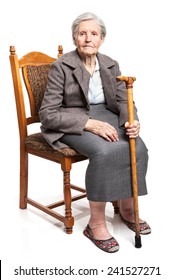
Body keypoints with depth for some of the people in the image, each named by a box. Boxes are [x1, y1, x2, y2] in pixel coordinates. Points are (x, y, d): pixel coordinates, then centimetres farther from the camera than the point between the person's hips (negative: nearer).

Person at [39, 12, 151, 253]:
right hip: (71, 122, -5)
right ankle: (96, 223, -19)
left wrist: (132, 121, -18)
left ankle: (127, 208, 0)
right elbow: (48, 114, -16)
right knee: (105, 151, -34)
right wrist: (89, 123, -27)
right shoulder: (61, 67, -12)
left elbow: (123, 100, 6)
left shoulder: (111, 65, 5)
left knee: (138, 148, -22)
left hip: (105, 115, 5)